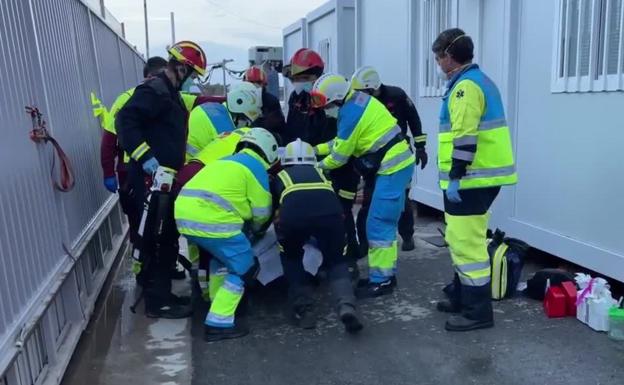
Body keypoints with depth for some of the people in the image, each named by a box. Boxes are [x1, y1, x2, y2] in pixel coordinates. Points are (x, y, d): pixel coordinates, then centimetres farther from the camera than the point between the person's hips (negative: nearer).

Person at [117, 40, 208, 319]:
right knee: (157, 239, -5)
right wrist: (145, 157, -28)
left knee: (166, 238, 15)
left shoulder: (170, 92, 18)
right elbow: (125, 120, -24)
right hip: (152, 179, -10)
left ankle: (161, 294, 26)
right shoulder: (155, 90, -13)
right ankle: (157, 302, 5)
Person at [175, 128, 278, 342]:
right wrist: (255, 227, 29)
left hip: (184, 214, 8)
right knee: (245, 268, 5)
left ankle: (219, 301, 34)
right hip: (210, 220, -8)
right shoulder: (255, 167, 7)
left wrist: (245, 222, 30)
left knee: (223, 253, 31)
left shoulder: (226, 162, 29)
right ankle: (218, 323, 1)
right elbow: (262, 212, 9)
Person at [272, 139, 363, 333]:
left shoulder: (279, 176, 36)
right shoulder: (320, 173, 40)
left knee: (291, 259, 29)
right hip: (329, 210, 1)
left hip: (293, 212, -1)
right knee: (336, 261, 23)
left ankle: (304, 310, 21)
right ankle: (346, 306, 0)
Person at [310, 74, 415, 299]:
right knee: (386, 224, 15)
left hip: (392, 169, -10)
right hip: (398, 164, 10)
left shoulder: (350, 113, -18)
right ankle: (386, 274, 25)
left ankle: (380, 280, 3)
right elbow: (341, 140, 20)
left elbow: (340, 156, -9)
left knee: (378, 226, -5)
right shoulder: (358, 100, 11)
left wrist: (318, 166, 9)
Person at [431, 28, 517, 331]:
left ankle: (477, 311, 2)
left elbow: (465, 138, -23)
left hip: (470, 179, -11)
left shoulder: (466, 86, -14)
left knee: (466, 243, -6)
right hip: (482, 175, 11)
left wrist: (455, 177, -22)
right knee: (463, 240, 19)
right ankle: (462, 297, 30)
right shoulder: (481, 81, 19)